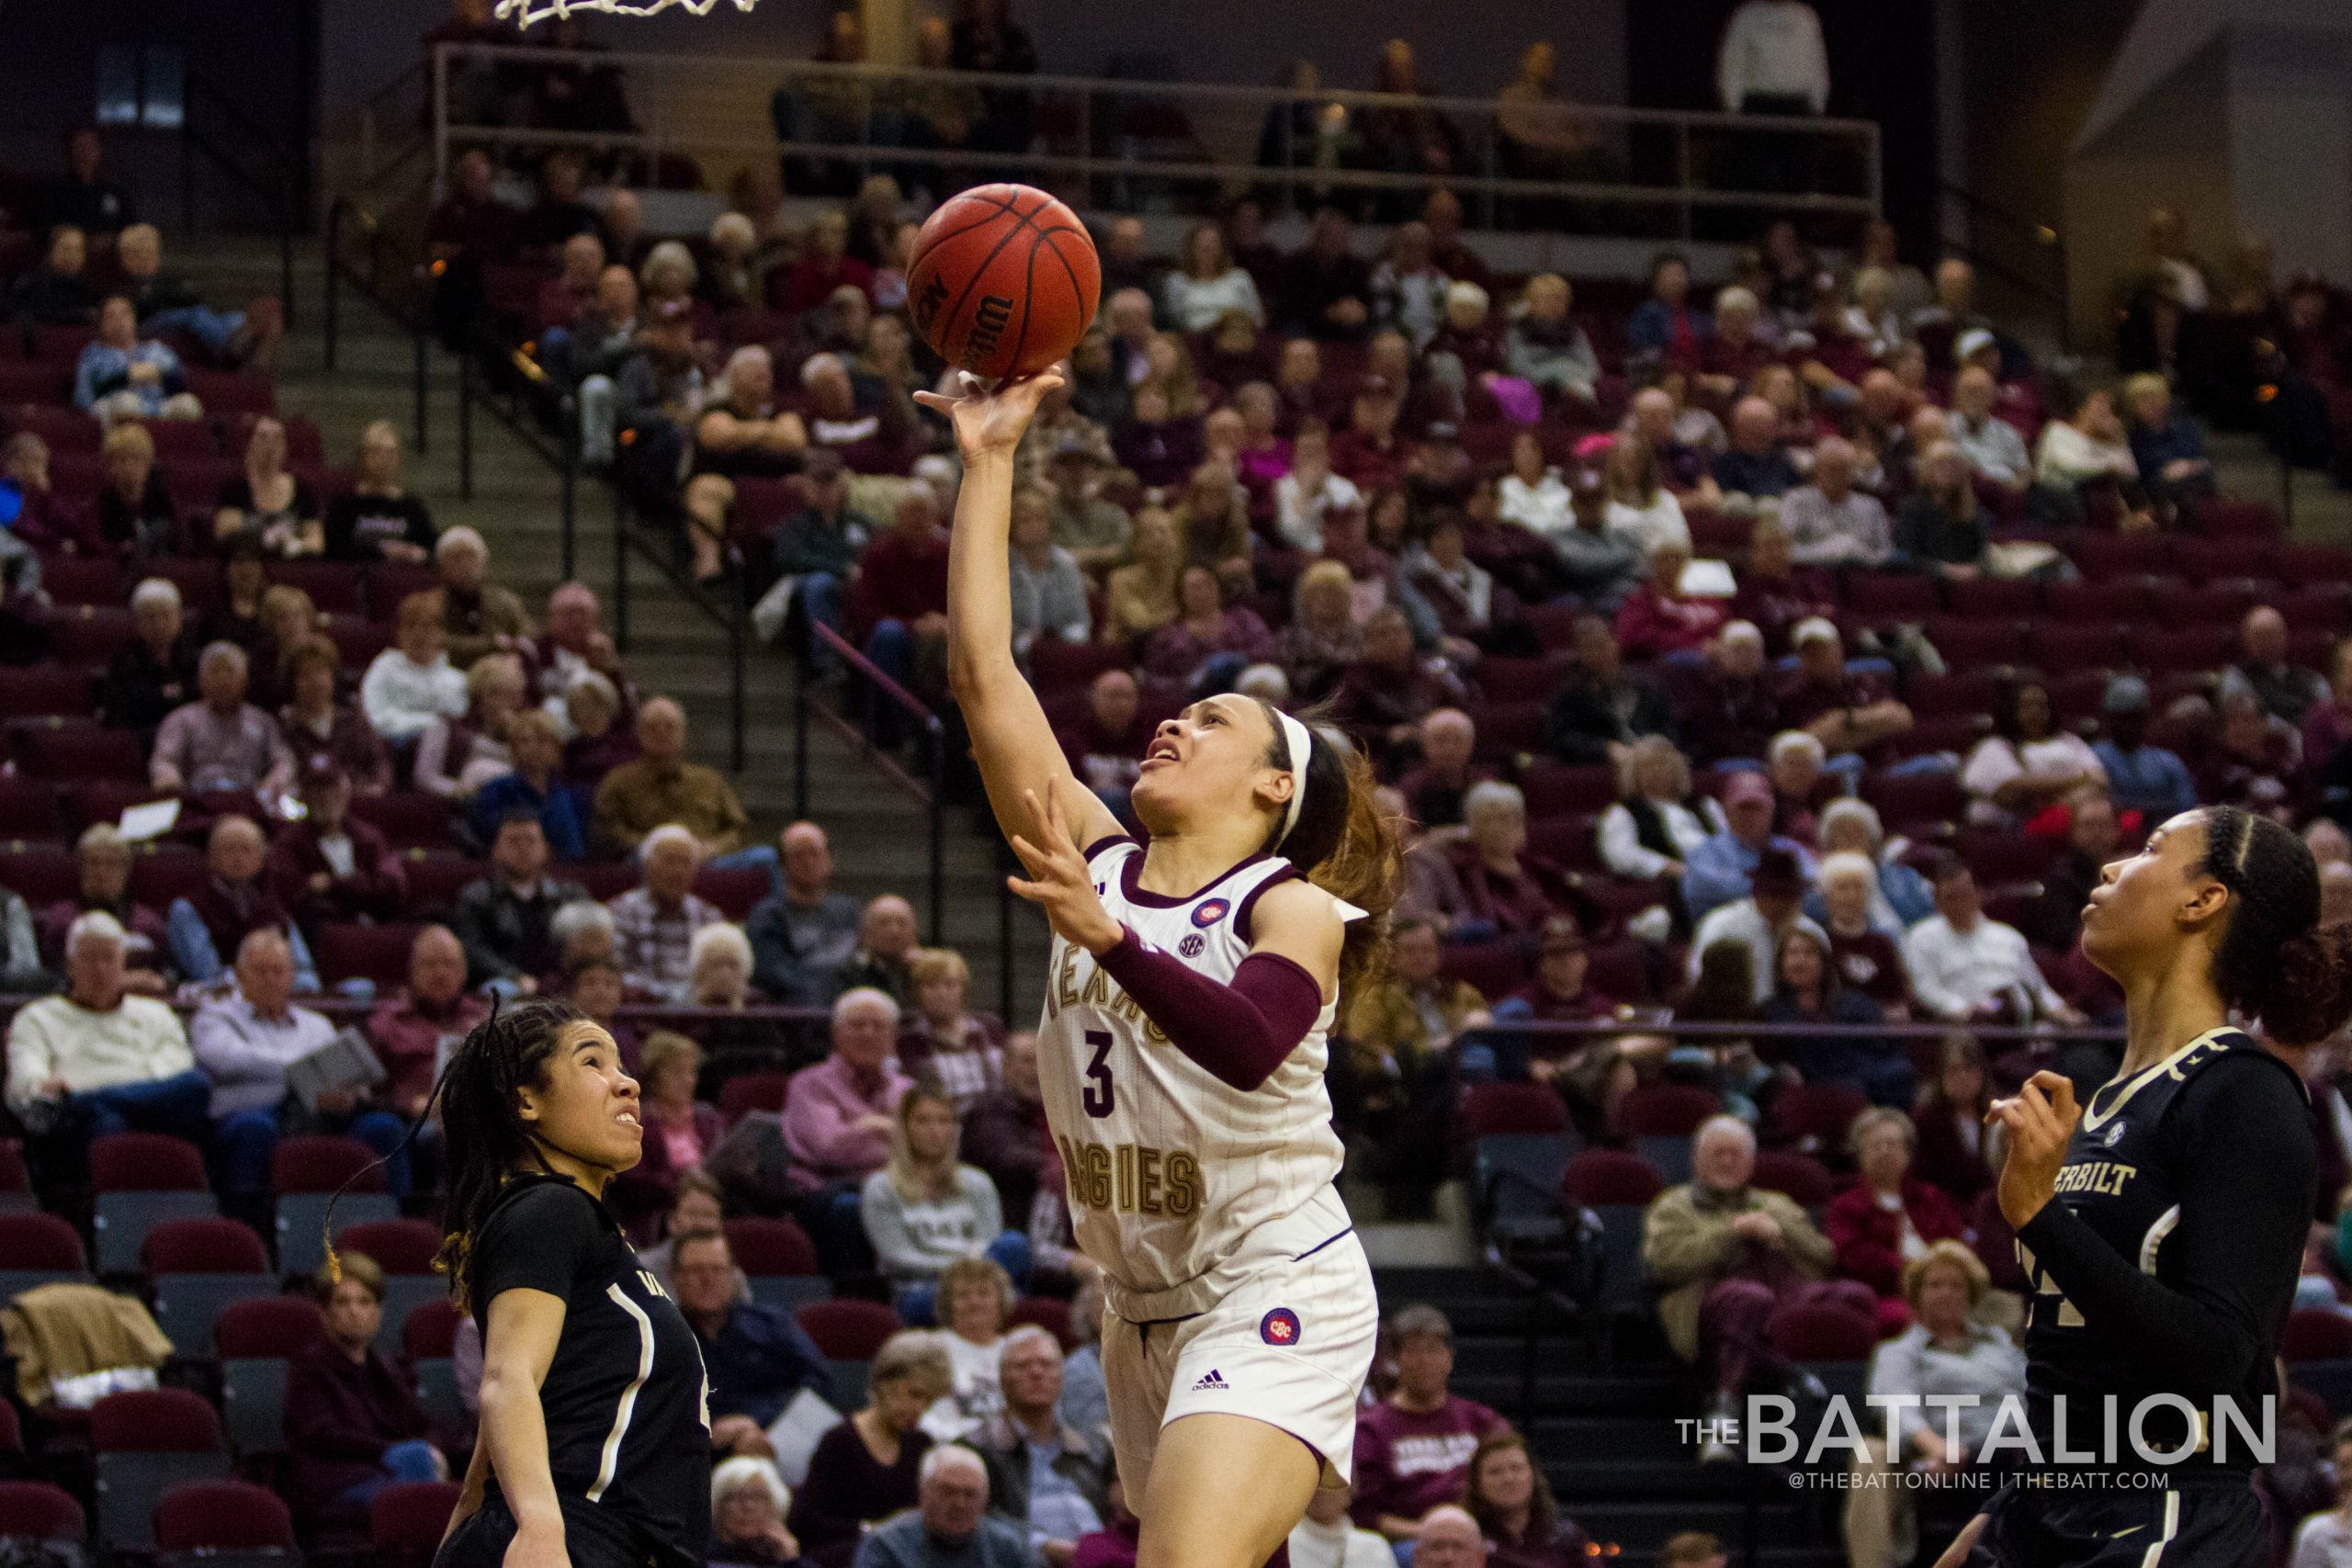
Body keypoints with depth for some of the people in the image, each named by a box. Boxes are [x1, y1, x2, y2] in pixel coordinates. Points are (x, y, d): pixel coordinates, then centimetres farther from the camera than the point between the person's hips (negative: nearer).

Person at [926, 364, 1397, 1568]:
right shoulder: (1099, 868, 8)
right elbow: (982, 673, 3)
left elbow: (1248, 1043, -29)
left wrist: (1108, 939, -40)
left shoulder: (1293, 908, -7)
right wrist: (988, 464, 1)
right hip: (1146, 1306, 7)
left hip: (1276, 1291, -7)